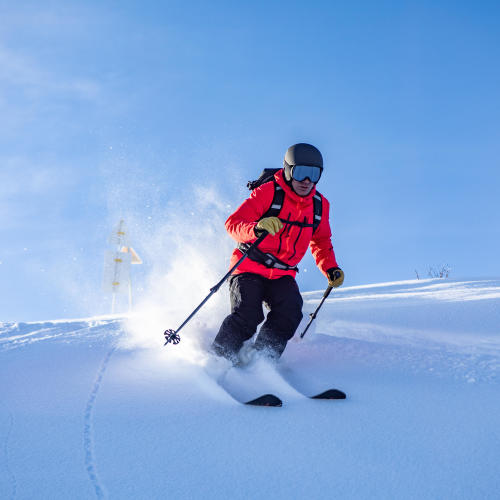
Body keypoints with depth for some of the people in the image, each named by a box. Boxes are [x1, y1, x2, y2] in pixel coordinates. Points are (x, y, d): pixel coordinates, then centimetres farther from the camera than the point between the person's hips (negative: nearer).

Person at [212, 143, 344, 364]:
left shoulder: (320, 205, 6)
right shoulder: (268, 192, -11)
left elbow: (321, 242, 22)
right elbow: (233, 223, -18)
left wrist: (330, 269, 6)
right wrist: (257, 229, -39)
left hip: (283, 274, 4)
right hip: (250, 267, -4)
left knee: (290, 310, -23)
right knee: (247, 316, -24)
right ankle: (218, 357, -8)